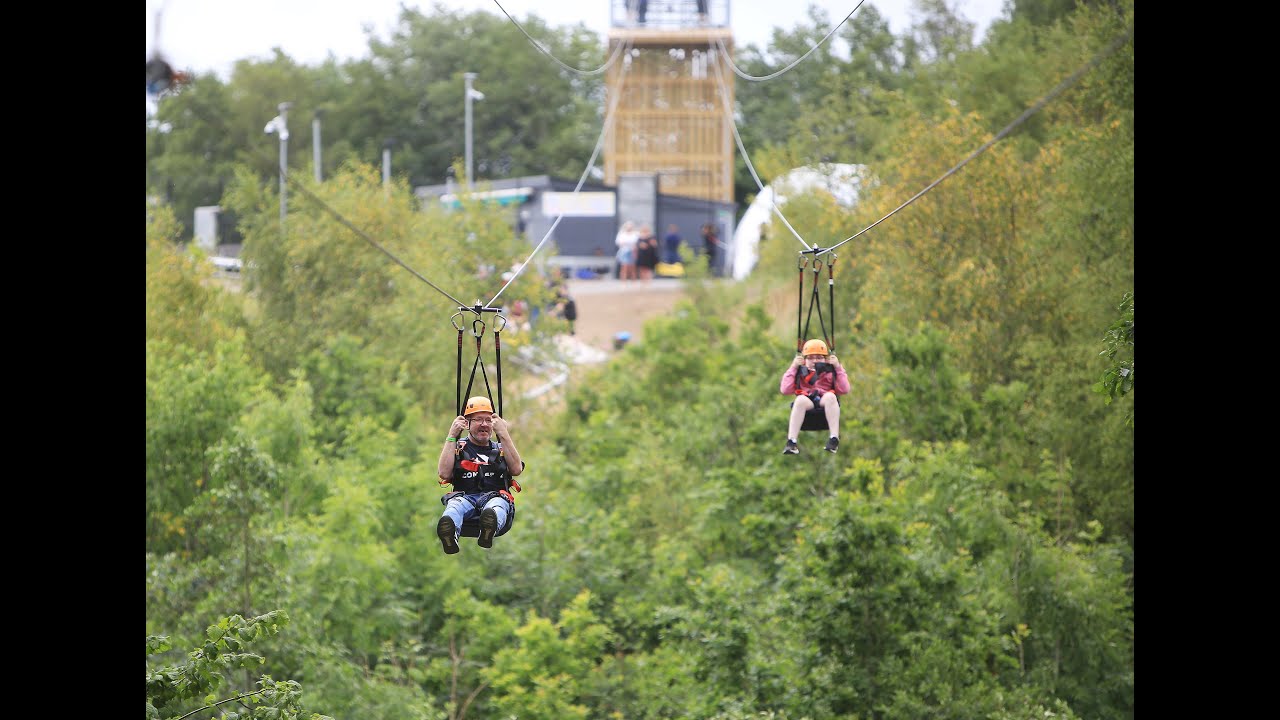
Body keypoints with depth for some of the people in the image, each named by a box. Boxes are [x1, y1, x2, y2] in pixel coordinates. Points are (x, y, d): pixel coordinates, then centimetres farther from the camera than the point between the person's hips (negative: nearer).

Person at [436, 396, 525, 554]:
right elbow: (444, 473, 6)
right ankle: (450, 538, -74)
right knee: (455, 504, -39)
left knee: (499, 504, -39)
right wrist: (452, 436, 7)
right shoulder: (457, 447, 26)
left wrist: (504, 434, 1)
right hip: (464, 497, 0)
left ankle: (489, 530, -76)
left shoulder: (500, 449, 28)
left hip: (495, 496, 0)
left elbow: (516, 469, 7)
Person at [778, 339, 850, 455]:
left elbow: (844, 389, 7)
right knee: (801, 399, -36)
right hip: (807, 402, 0)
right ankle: (791, 442, -43)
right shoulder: (800, 372, 20)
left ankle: (834, 439, -41)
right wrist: (793, 368, 8)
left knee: (830, 396, -34)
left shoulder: (830, 371, 21)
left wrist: (838, 368, 6)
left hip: (824, 402, 0)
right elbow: (785, 390, 7)